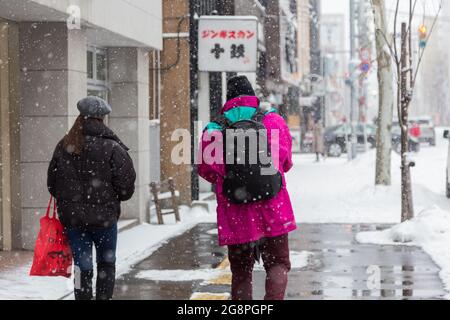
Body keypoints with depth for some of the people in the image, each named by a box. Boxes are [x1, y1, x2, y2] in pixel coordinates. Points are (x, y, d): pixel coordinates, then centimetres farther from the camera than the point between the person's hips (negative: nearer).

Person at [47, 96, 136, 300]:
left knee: (82, 266, 7)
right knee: (106, 263, 14)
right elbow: (126, 186, -10)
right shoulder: (112, 148, -11)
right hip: (104, 216, -3)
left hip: (72, 217, 3)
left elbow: (52, 183, 7)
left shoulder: (64, 147, 1)